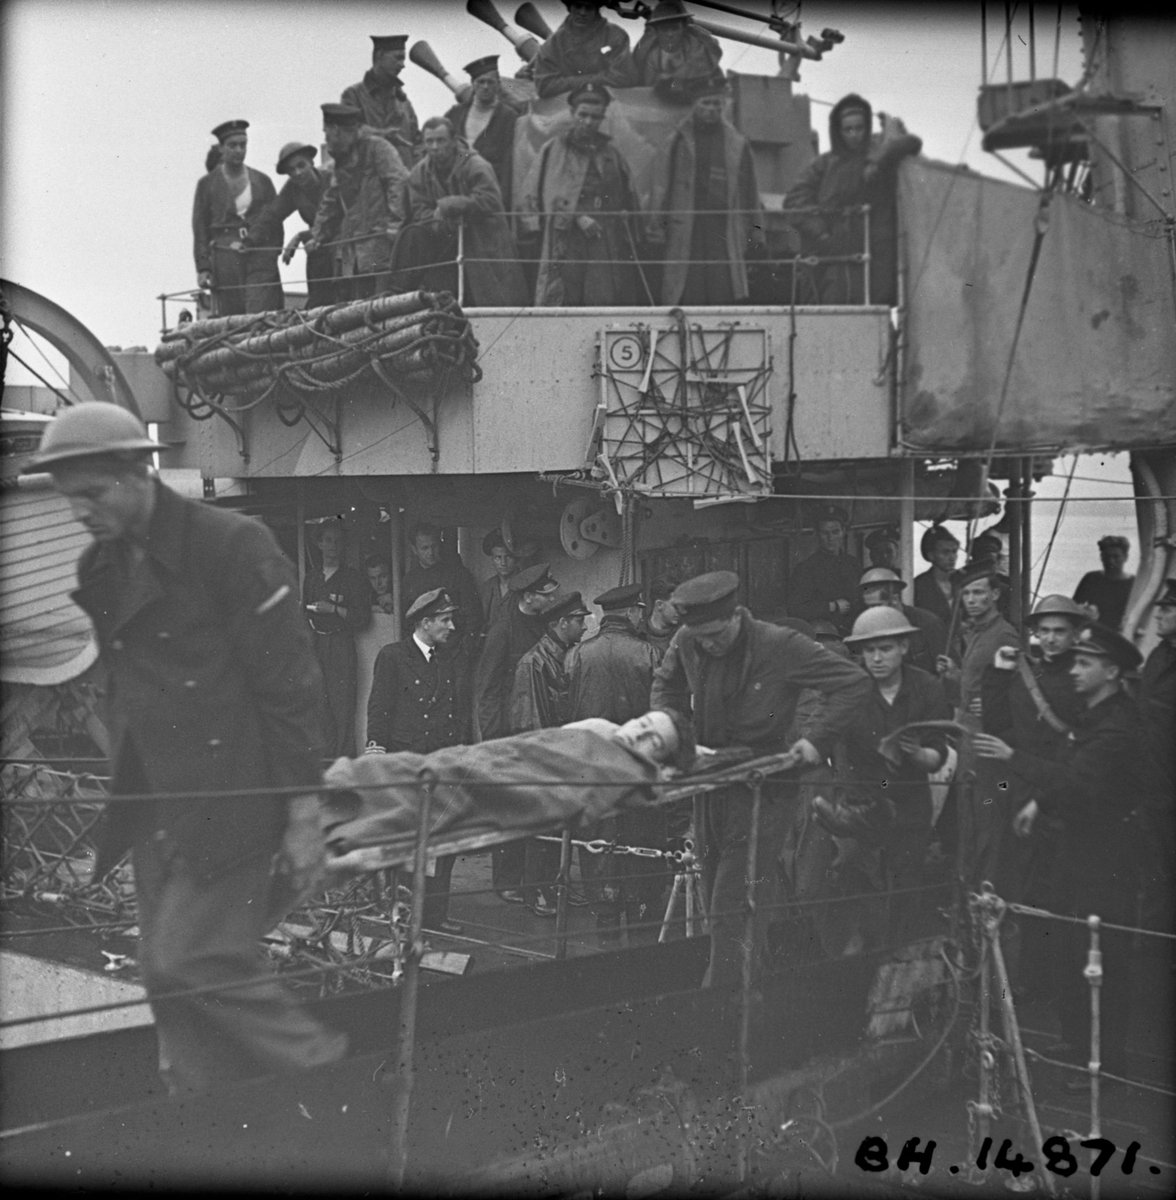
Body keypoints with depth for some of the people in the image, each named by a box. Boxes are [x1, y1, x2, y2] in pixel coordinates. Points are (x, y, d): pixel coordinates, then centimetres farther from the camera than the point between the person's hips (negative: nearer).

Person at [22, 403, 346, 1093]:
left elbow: (290, 686, -12)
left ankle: (332, 1075, 5)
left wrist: (304, 816, -13)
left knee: (189, 962, -12)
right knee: (171, 982, 9)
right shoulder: (100, 568, 11)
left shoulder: (231, 546, -12)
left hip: (230, 800, -8)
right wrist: (123, 796, 14)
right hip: (155, 812, 8)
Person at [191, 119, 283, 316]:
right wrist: (202, 268, -2)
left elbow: (275, 222, 15)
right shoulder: (207, 184, 10)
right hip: (225, 261, -1)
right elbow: (199, 228, 7)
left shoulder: (262, 181, 15)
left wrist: (275, 255, 3)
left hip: (260, 258, 1)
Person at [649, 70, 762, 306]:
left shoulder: (737, 143, 12)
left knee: (726, 294, -5)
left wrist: (755, 226, 8)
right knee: (687, 296, -4)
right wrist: (657, 226, 0)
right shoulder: (680, 140, 7)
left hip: (725, 232, 1)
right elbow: (664, 185, 6)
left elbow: (748, 189, 14)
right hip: (686, 231, -1)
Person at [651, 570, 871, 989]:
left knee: (735, 908, -10)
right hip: (710, 781, 6)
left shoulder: (780, 646, -14)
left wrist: (817, 739, -17)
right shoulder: (687, 644, 0)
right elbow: (665, 687, 21)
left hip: (762, 788, -6)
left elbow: (855, 682, -10)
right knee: (717, 904, 11)